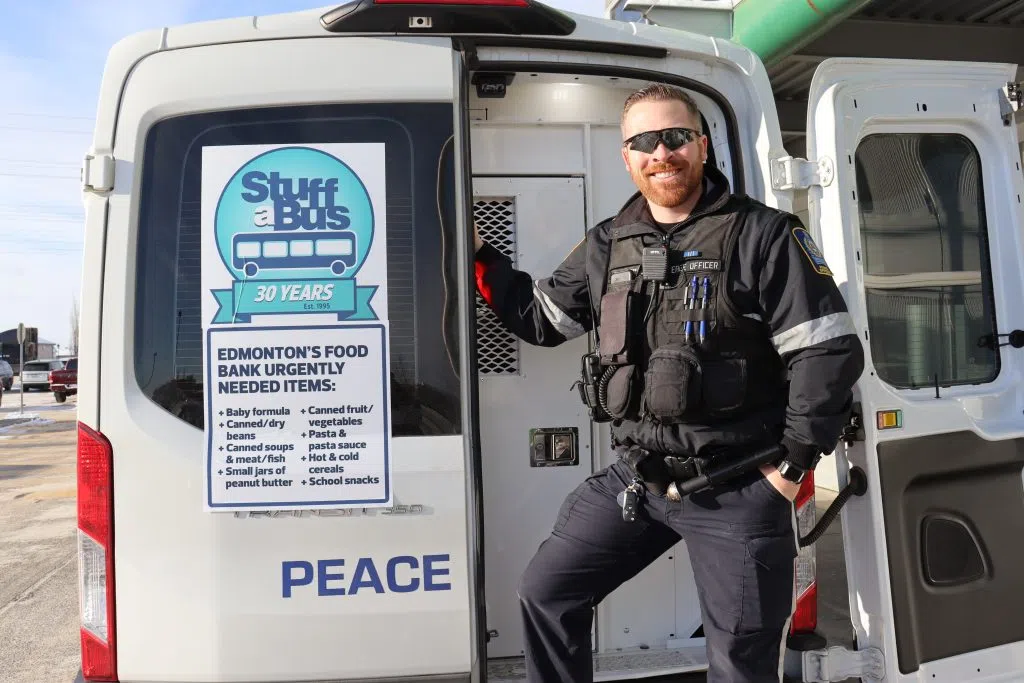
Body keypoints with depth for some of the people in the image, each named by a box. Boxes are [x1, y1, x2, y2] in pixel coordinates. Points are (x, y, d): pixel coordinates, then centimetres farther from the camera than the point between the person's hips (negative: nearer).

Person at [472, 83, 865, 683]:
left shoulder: (763, 236, -9)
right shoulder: (606, 246, 7)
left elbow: (830, 352, -11)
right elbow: (541, 317, 18)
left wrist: (793, 464, -11)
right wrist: (479, 257, 11)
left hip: (739, 492, -4)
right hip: (635, 477, 5)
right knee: (546, 591, 11)